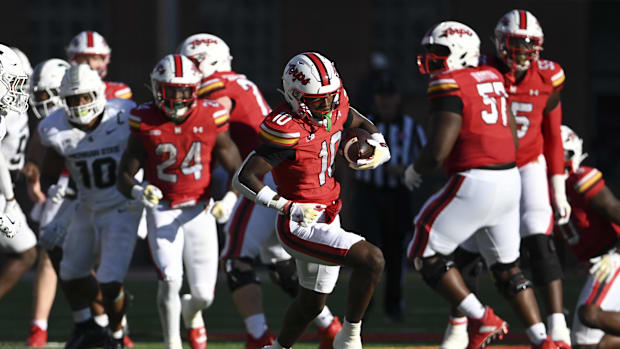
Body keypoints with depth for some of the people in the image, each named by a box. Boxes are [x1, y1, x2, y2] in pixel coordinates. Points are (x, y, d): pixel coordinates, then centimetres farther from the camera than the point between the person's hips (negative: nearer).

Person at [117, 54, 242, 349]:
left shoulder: (210, 119, -8)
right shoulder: (145, 122, -9)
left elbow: (236, 170, 1)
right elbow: (124, 177, -5)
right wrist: (138, 192, -28)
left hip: (199, 211, 1)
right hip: (163, 212, -1)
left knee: (204, 294, 1)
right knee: (170, 279, -22)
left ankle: (191, 313, 39)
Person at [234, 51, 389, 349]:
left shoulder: (335, 109, -2)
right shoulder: (287, 129, -24)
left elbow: (363, 125, 21)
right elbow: (244, 179, -24)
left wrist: (379, 149, -1)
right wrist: (290, 207, -24)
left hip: (327, 220, 9)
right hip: (301, 227, -9)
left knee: (312, 303, 24)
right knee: (371, 260, -23)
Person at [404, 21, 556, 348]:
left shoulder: (448, 85, -12)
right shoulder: (491, 78, 12)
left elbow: (438, 149, -16)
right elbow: (512, 136, 18)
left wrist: (415, 171, 3)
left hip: (475, 185, -8)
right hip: (509, 179, 8)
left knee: (426, 254, 4)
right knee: (506, 267, 19)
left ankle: (482, 320, -2)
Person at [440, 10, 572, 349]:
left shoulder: (548, 78, -7)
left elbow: (552, 137, 3)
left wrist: (558, 190, 3)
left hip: (529, 168, 0)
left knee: (539, 243, -16)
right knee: (469, 250, 3)